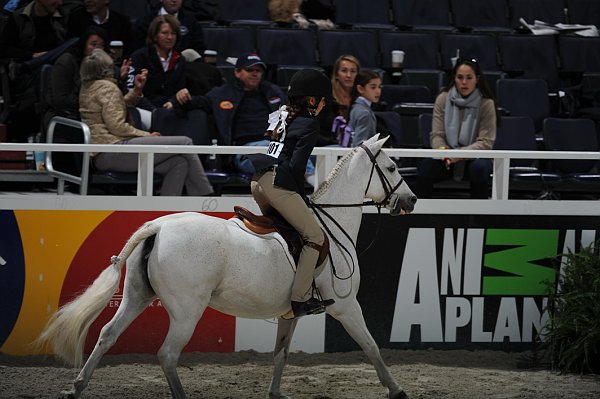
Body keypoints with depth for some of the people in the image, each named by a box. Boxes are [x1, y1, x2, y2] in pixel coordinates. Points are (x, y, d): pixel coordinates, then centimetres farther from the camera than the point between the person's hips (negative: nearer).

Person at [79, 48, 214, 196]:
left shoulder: (87, 88, 21)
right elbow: (117, 126, -17)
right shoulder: (107, 87, -9)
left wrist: (137, 90, 20)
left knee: (179, 162, 5)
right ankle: (206, 197, -2)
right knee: (185, 143, -8)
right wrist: (147, 135, -8)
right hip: (114, 149, -10)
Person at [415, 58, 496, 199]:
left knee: (479, 168, -36)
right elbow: (436, 134, -1)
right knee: (426, 167, -29)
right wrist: (442, 149, -25)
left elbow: (485, 142, -11)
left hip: (474, 157, -2)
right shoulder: (443, 99, 1)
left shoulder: (486, 103, -6)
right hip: (448, 158, 2)